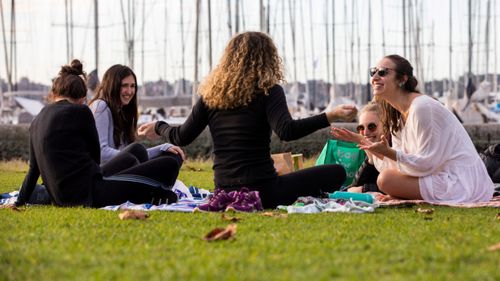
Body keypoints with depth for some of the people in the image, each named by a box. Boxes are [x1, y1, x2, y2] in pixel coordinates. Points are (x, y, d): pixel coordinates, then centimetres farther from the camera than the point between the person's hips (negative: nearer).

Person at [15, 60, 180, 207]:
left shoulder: (36, 122, 15)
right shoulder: (80, 111, -3)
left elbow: (34, 169, 18)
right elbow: (95, 154, 8)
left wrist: (19, 202, 29)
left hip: (61, 200, 8)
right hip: (88, 193, -8)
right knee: (169, 165, -10)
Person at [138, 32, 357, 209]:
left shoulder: (211, 93, 8)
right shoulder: (268, 91, -6)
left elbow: (182, 137, 11)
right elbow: (286, 131, -22)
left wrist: (159, 127, 31)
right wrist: (330, 117, -23)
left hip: (225, 192, 6)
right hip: (262, 190, -5)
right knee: (336, 173, 3)